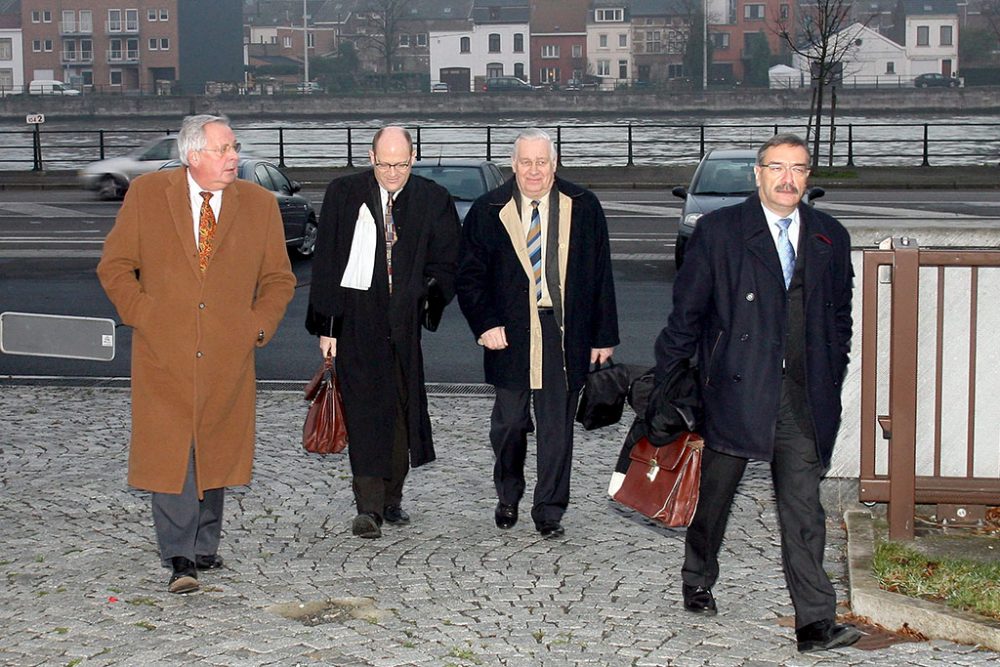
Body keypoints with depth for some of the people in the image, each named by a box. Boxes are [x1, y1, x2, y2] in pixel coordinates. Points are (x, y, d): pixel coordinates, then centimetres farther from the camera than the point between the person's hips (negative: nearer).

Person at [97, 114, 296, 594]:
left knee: (216, 453, 10)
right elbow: (115, 266, 6)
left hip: (229, 357, 2)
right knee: (170, 455, -6)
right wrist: (142, 316, -5)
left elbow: (279, 278, 13)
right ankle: (179, 559, -2)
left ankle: (205, 547, 26)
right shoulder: (146, 194, 1)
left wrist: (258, 326, 0)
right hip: (164, 354, -2)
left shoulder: (259, 204, 6)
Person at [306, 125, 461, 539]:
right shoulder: (344, 194, 0)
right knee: (364, 408, -8)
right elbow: (325, 264, 2)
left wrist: (425, 292, -8)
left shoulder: (433, 201, 3)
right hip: (356, 316, -2)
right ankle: (368, 508, -8)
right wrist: (325, 325, -2)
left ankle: (392, 499, 23)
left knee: (401, 408, 9)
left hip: (405, 319, 2)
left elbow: (448, 261, 11)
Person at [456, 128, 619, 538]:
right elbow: (470, 276, 3)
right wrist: (485, 324, -10)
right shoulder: (488, 212, 1)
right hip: (510, 334, 0)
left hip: (564, 336, 0)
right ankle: (508, 498, 33)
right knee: (509, 423, 10)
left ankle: (549, 511, 15)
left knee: (557, 427, 4)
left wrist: (604, 335, 1)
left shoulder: (583, 208, 2)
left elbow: (601, 275, 4)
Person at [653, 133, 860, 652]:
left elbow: (840, 318, 16)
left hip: (803, 395, 2)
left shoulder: (830, 238, 10)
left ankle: (816, 623, -3)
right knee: (714, 491, 12)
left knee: (803, 507, -2)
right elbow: (687, 311, 0)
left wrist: (831, 385, 11)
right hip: (737, 388, -2)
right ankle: (697, 581, 36)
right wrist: (666, 379, -2)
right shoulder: (719, 230, -1)